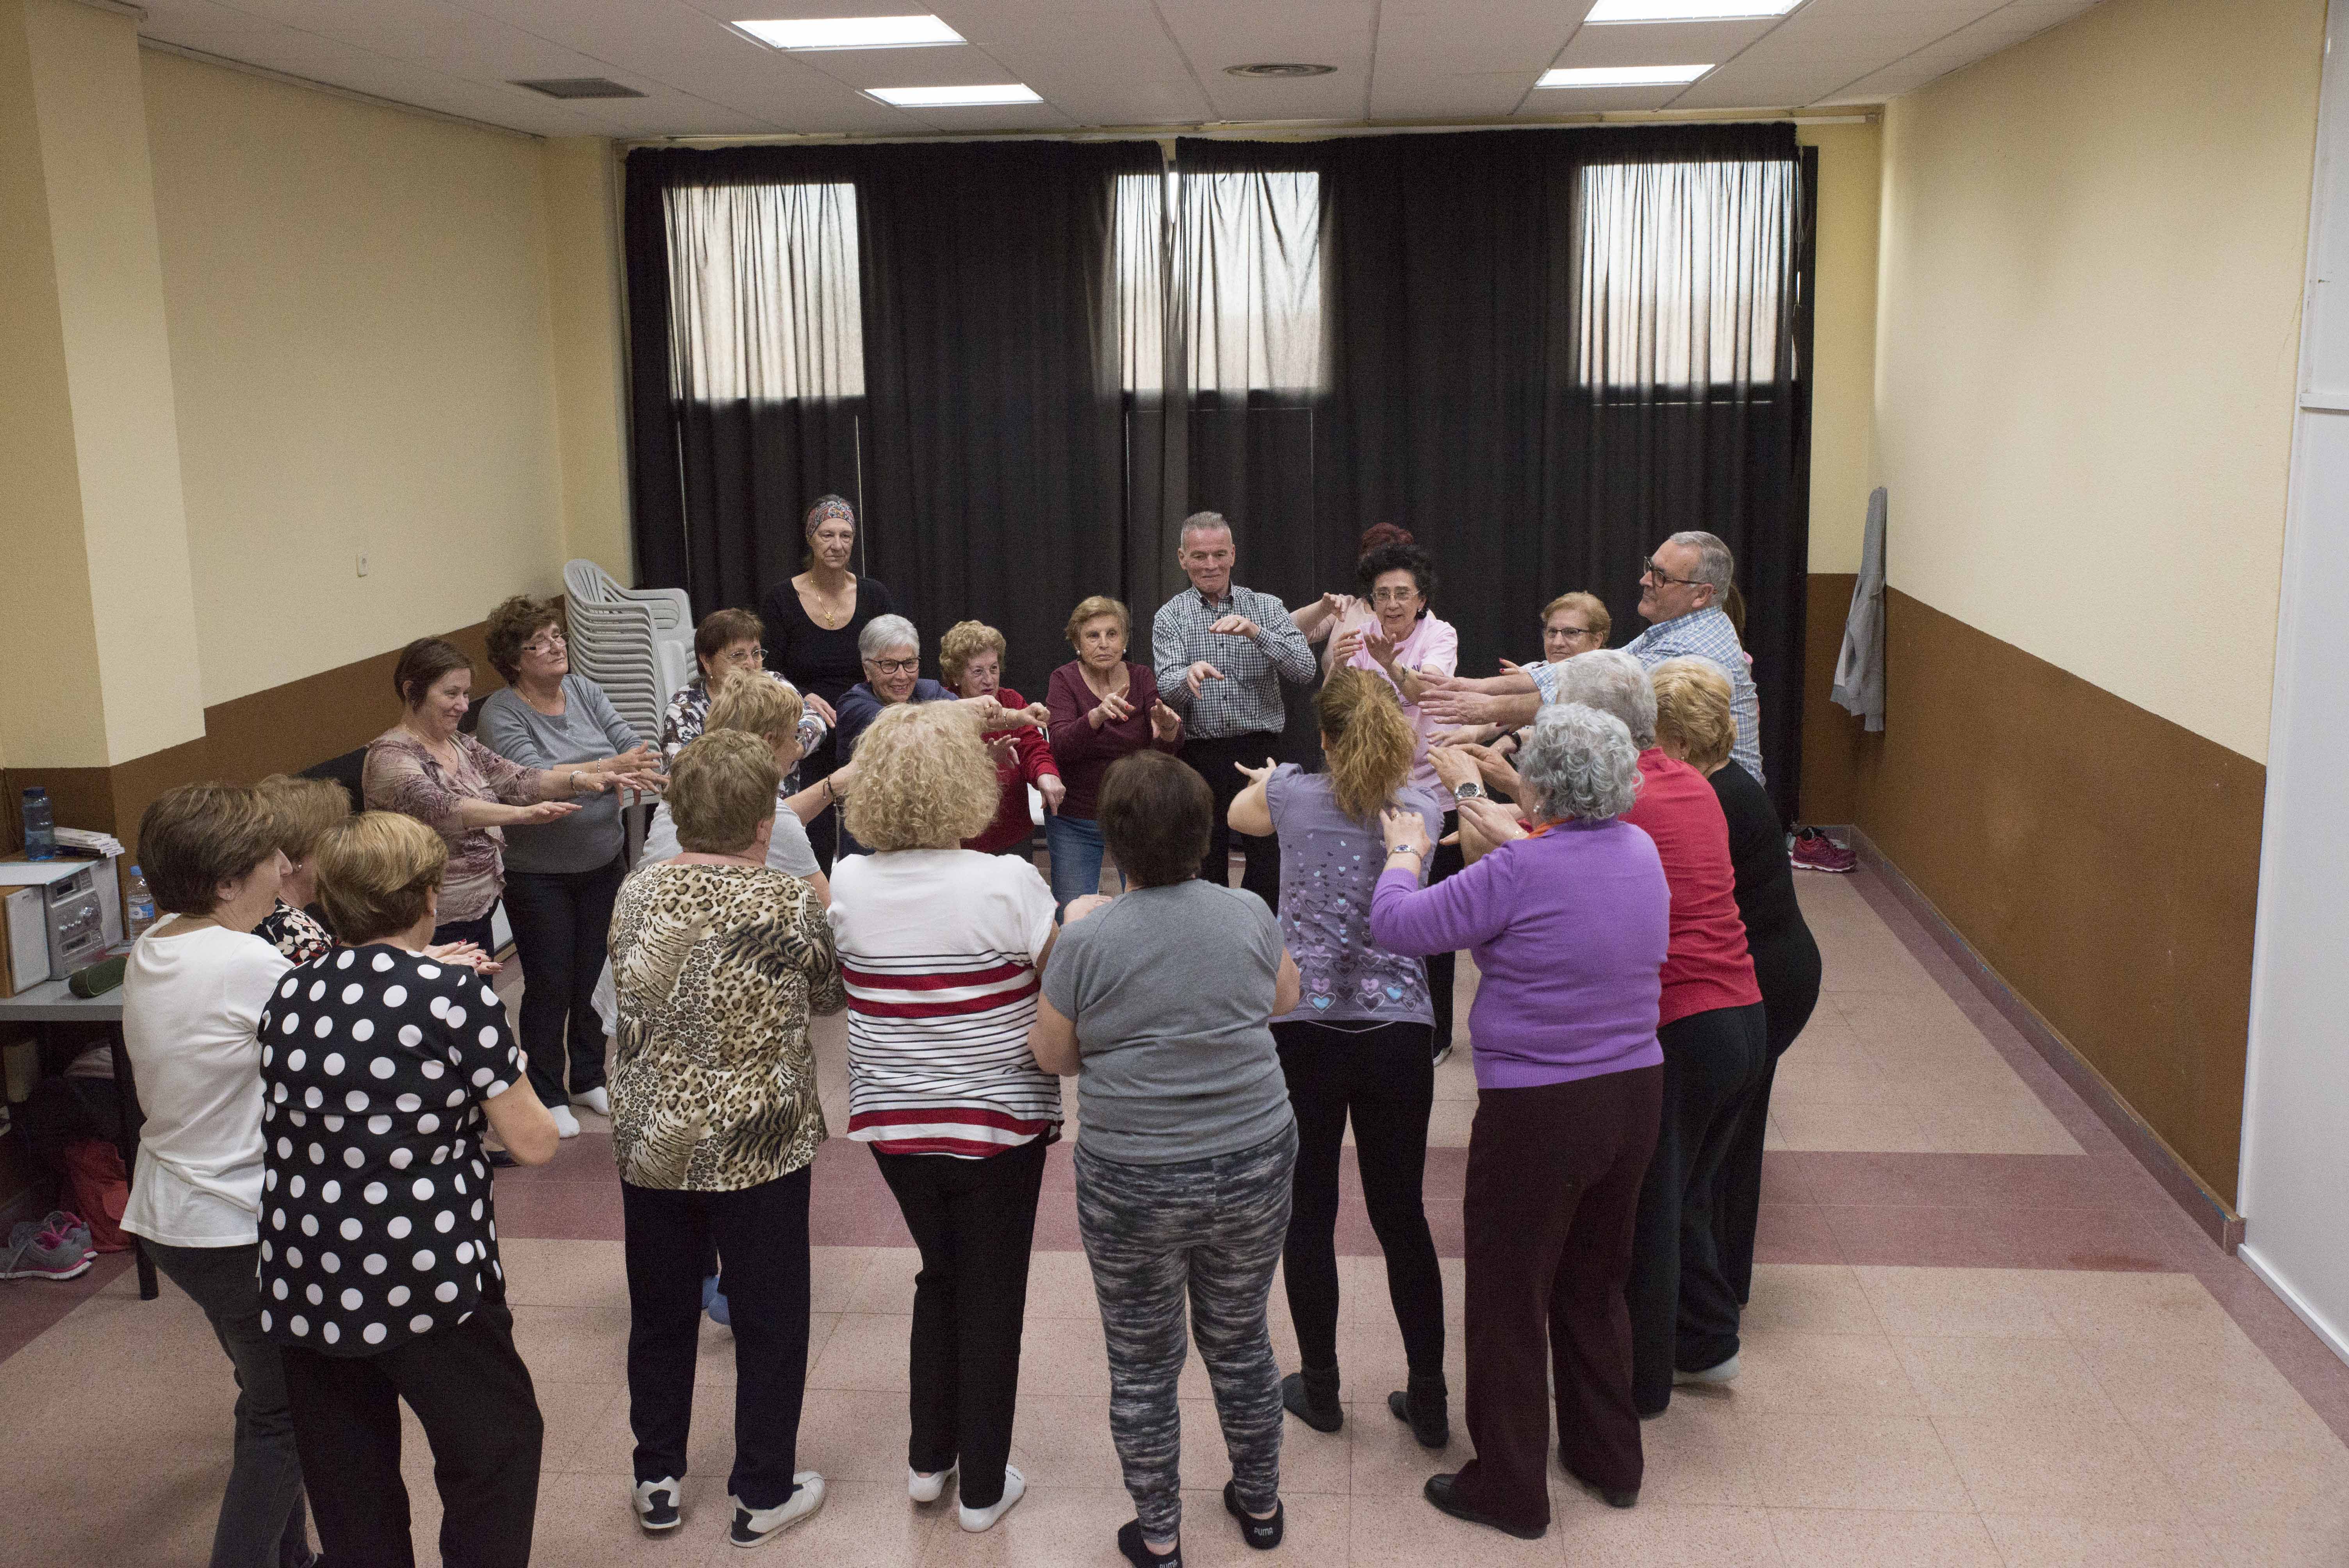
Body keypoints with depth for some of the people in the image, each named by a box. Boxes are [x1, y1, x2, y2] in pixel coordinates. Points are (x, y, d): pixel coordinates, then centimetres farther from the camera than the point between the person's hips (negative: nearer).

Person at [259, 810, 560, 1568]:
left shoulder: (289, 996, 1)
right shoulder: (457, 996, -13)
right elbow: (535, 1144, -9)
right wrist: (506, 1079, 10)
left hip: (306, 1289, 5)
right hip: (427, 1283, -5)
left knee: (349, 1490, 17)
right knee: (497, 1448, 14)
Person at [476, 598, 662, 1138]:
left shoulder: (584, 690, 1)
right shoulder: (501, 713, -15)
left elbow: (628, 742, -8)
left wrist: (638, 772, -31)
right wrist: (607, 769, -37)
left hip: (603, 862, 5)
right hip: (539, 874, -5)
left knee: (594, 975, 16)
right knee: (551, 985, 4)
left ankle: (588, 1078, 34)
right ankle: (547, 1095, 20)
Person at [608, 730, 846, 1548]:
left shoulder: (637, 892, -4)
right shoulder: (788, 905, -18)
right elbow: (829, 993, -1)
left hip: (650, 1146, 4)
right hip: (755, 1151, -4)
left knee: (660, 1318, 19)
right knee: (768, 1325, 12)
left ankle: (657, 1483, 33)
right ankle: (762, 1495, 24)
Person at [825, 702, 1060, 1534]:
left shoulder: (848, 884, -8)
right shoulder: (1008, 883, -20)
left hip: (891, 1120, 4)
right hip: (997, 1121, -4)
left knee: (939, 1276, 24)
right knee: (991, 1294, 12)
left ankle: (929, 1459, 34)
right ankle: (982, 1487, 24)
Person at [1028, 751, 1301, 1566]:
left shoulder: (1090, 939, -16)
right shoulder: (1246, 913, -7)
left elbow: (1053, 1055, -2)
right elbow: (1286, 999, 13)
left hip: (1133, 1184, -3)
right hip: (1254, 1167, 3)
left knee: (1143, 1363, 15)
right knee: (1241, 1340, 22)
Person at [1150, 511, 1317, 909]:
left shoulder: (1267, 608, 6)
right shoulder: (1170, 618, 6)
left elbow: (1306, 670, -7)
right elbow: (1167, 689, -8)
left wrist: (1255, 632, -21)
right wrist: (1189, 675, -32)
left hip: (1260, 750, 0)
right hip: (1200, 754, 0)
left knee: (1270, 866, -1)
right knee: (1207, 868, 7)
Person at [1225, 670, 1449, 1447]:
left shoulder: (1295, 794, -2)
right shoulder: (1424, 808, 1)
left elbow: (1239, 814, 21)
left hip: (1304, 1027, -2)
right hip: (1399, 1028, 2)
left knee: (1309, 1211, 11)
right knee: (1400, 1213, 11)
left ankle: (1319, 1389, 23)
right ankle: (1429, 1400, 18)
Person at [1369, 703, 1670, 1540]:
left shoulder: (1522, 871, -22)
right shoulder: (1640, 852, -1)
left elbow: (1397, 924, -17)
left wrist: (1406, 853, 1)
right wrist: (1518, 838, 23)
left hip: (1538, 1110, -7)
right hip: (1634, 1094, 7)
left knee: (1509, 1300, 9)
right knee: (1595, 1284, 23)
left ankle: (1509, 1488, 22)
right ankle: (1610, 1460, 38)